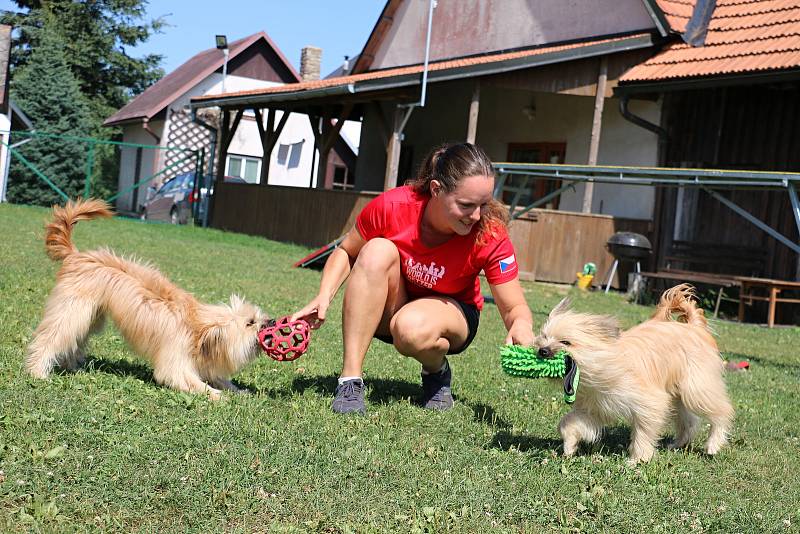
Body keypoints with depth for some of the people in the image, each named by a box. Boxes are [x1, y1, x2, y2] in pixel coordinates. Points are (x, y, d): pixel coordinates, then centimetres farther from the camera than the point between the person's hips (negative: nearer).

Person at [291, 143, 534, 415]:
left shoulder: (490, 236, -25)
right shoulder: (391, 206, -24)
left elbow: (515, 307, -18)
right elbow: (346, 252, -7)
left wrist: (522, 325, -41)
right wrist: (324, 296, -23)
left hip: (452, 313, -2)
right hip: (385, 312, 2)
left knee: (412, 328, -38)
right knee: (378, 251, -30)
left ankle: (437, 371, 2)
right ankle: (350, 380, -29)